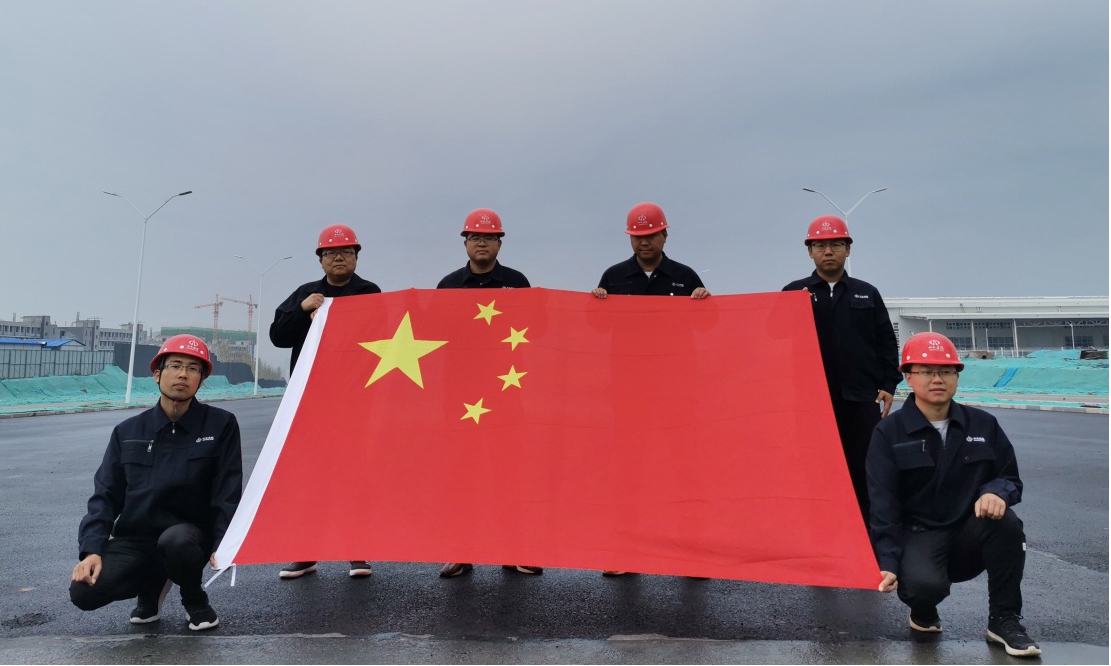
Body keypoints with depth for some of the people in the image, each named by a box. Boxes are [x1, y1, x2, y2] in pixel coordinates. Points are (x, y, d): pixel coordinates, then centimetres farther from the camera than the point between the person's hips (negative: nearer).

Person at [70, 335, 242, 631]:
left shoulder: (221, 425, -6)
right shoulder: (128, 431, 4)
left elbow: (227, 493, -9)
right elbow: (105, 495, 3)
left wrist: (223, 543, -22)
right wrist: (92, 550, -11)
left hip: (189, 535, -2)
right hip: (133, 539, 3)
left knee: (176, 540, -37)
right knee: (84, 592, -22)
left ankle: (195, 601, -2)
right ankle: (153, 586, 13)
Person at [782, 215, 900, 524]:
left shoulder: (867, 294, 11)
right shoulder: (794, 292, 5)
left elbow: (887, 343, 12)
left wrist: (888, 385, 4)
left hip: (862, 400, 2)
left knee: (865, 471, 6)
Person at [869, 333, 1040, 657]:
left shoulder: (984, 425, 5)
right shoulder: (889, 432, -5)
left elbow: (1011, 479, 10)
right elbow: (883, 505, -8)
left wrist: (997, 493, -16)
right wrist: (887, 563, -17)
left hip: (970, 534, 4)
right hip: (918, 536, -3)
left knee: (1005, 521, -29)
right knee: (924, 585, -34)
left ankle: (1004, 620, -9)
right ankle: (923, 612, 6)